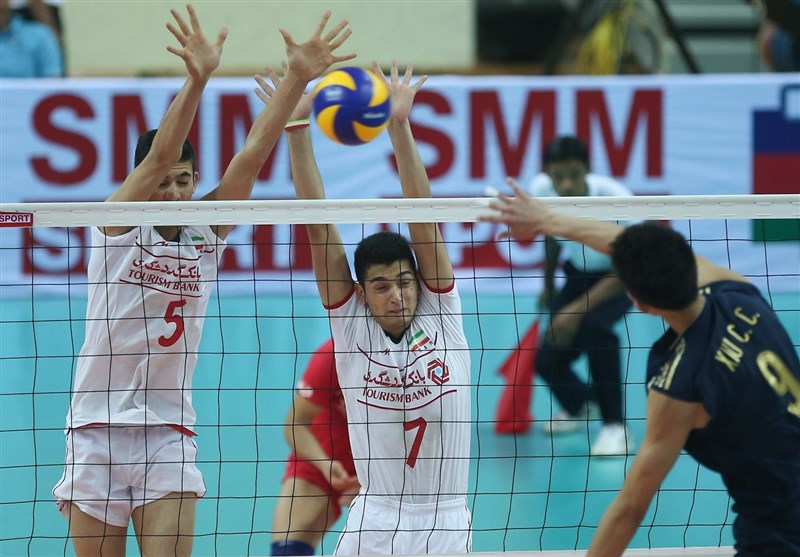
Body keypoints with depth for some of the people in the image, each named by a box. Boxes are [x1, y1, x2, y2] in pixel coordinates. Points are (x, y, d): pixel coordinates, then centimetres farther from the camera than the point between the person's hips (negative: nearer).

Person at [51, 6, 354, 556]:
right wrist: (197, 78, -33)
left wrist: (297, 78, -16)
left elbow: (252, 154, -5)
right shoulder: (119, 223, -3)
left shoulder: (207, 234, 5)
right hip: (99, 430, -2)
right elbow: (160, 155, -18)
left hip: (169, 435, 2)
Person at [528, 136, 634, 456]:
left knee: (595, 326, -35)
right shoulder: (541, 190, -20)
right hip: (579, 273, 5)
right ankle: (578, 406, 30)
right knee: (547, 360, -7)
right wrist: (549, 286, 17)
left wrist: (578, 309, -36)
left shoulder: (613, 197, -34)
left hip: (621, 278, -5)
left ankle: (615, 427, -21)